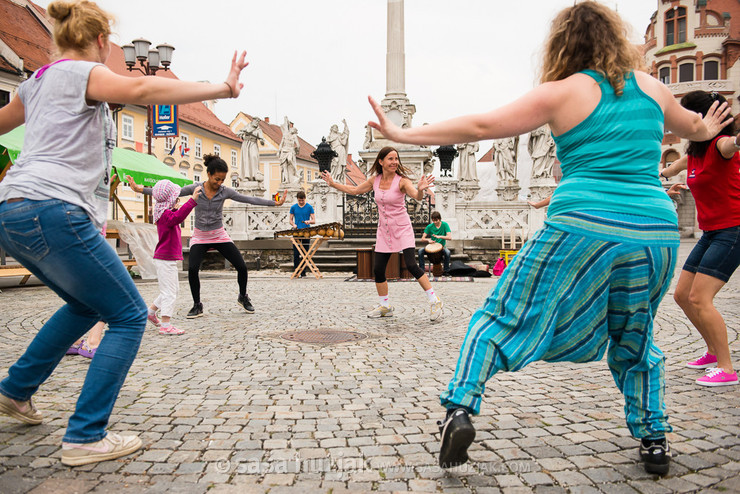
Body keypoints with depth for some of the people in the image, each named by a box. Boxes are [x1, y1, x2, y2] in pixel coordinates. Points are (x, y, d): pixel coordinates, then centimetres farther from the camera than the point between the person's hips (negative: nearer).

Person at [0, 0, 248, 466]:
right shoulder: (82, 73, -2)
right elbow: (141, 89, -23)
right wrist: (222, 89, -27)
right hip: (52, 210, -10)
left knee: (86, 305, 27)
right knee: (129, 315, -4)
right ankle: (85, 437, -5)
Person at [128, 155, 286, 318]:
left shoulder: (225, 191, -9)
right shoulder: (195, 188, -11)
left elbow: (250, 199, -10)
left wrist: (275, 203, -15)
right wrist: (140, 189, -16)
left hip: (219, 235, 1)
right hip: (200, 237, -1)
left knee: (241, 267, -8)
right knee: (192, 269, -22)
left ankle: (243, 297, 19)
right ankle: (197, 305, -1)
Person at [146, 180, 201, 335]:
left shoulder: (166, 213, 14)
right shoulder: (165, 214, -18)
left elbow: (176, 218, 34)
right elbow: (177, 217, -40)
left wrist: (176, 208, 19)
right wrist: (192, 200, -45)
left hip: (168, 259, 10)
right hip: (165, 259, -10)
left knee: (173, 289, 20)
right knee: (169, 291, -7)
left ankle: (150, 311, 31)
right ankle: (166, 325, -4)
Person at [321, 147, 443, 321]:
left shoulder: (402, 181, -13)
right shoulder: (375, 180, 3)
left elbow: (417, 196, -30)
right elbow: (355, 190, 18)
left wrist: (420, 189, -52)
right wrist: (333, 184, 17)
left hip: (402, 229, -5)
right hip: (384, 231, 5)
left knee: (411, 265, -18)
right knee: (378, 270, 3)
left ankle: (434, 301, -4)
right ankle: (385, 306, 22)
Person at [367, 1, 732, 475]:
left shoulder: (563, 92, 2)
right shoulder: (651, 87, 16)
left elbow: (482, 125, -3)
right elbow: (694, 126, 36)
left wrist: (405, 134, 2)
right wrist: (710, 127, 60)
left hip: (583, 227, -4)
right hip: (655, 231, 5)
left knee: (504, 319, 6)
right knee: (635, 341, 25)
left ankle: (460, 409, -3)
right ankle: (655, 439, 26)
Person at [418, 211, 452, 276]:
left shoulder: (445, 225, -7)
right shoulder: (429, 226, -3)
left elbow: (449, 237, -18)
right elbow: (422, 239, -4)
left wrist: (439, 236, -31)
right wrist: (428, 240, -26)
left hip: (442, 246, -2)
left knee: (447, 252, -35)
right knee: (420, 251, -24)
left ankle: (446, 270, -15)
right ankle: (421, 270, -14)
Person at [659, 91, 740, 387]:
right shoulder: (694, 153, 12)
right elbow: (674, 167, 36)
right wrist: (659, 174, 57)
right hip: (710, 233, 9)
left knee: (699, 298, -17)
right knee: (682, 295, 10)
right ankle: (713, 352, 27)